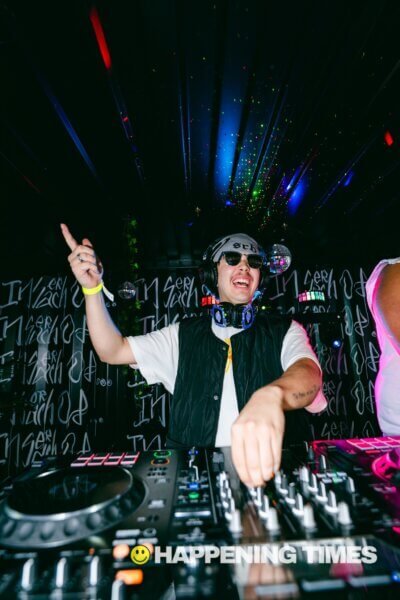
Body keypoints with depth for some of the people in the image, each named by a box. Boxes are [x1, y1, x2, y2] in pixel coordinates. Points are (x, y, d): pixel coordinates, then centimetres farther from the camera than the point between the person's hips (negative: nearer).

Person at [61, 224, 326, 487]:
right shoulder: (184, 334, 11)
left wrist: (271, 396, -41)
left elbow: (309, 374, -17)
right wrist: (92, 287, -4)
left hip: (268, 473, 0)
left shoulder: (284, 332, 4)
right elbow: (113, 351, 9)